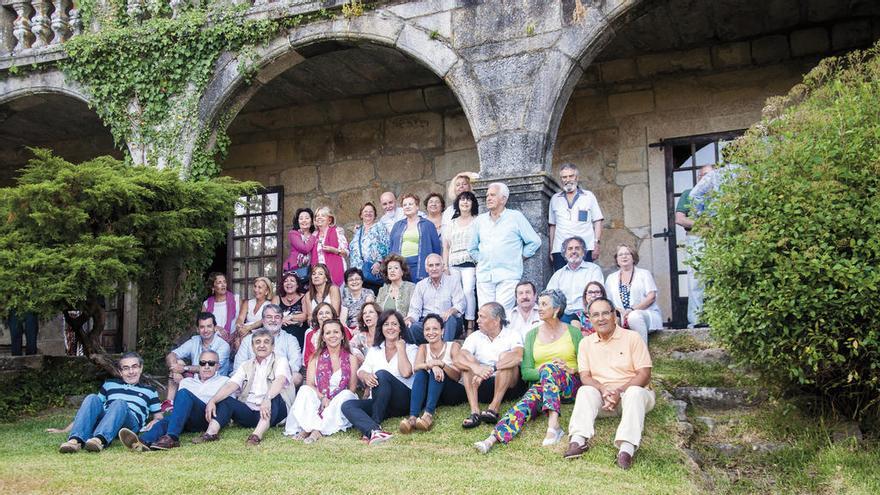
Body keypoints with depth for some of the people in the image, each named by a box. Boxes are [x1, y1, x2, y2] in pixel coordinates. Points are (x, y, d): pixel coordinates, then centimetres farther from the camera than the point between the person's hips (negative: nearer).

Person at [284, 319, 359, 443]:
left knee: (346, 395, -31)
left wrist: (331, 402, -14)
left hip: (341, 404, 0)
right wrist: (323, 398, -19)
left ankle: (318, 430, -39)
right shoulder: (316, 358, 13)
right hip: (318, 401, 0)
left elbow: (352, 388, 2)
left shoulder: (351, 359, 10)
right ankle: (307, 427, -40)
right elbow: (309, 384, 2)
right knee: (305, 390, -26)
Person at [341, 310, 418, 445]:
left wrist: (400, 348, -3)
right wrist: (366, 376, -19)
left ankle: (375, 423, -31)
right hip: (380, 403, 4)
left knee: (382, 374, -30)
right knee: (347, 406, -22)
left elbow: (406, 373, -13)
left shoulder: (411, 349, 6)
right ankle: (374, 430, -51)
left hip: (404, 402, -4)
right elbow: (361, 371, 5)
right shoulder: (374, 350, 19)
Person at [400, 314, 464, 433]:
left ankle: (429, 414, -44)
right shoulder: (423, 348, 10)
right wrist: (431, 365, -32)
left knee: (437, 370, -27)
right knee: (420, 373, -25)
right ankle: (413, 417, -43)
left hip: (453, 392, -2)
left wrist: (440, 363, -31)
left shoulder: (453, 346, 0)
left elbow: (457, 376, -13)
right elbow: (416, 368, -11)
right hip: (430, 393, 3)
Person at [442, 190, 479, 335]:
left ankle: (470, 325, -16)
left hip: (470, 263, -4)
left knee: (468, 291, -20)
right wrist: (445, 265, 9)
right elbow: (446, 246, 19)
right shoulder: (451, 223, 19)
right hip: (454, 263, 4)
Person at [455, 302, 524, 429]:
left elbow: (518, 356, -24)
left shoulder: (512, 335, -2)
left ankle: (493, 409, -32)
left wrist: (490, 369, -36)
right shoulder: (474, 337, 5)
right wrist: (476, 367, -35)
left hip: (507, 386, -2)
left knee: (506, 357, -24)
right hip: (481, 388, 2)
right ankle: (475, 412, -32)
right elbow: (458, 360, -13)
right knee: (467, 360, -18)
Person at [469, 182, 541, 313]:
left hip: (508, 275, -4)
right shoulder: (480, 220, 16)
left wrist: (520, 256, 5)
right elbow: (473, 248, 27)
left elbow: (534, 241, 6)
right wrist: (481, 259, 15)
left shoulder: (516, 217, 5)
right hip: (484, 276, 4)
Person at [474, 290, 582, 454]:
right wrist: (541, 372, -12)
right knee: (526, 403, -32)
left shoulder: (573, 332, 9)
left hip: (569, 384, -2)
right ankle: (492, 439, -55)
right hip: (540, 383, 2)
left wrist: (572, 369, -14)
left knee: (549, 367, -35)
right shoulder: (532, 334, 15)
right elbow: (525, 372, 7)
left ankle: (553, 425, -49)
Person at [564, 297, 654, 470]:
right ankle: (579, 440, -43)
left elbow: (644, 375, -8)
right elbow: (585, 376, 1)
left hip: (631, 391, -2)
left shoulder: (632, 338, -2)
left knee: (635, 393, -35)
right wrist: (603, 390, -21)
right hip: (602, 394, 3)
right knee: (585, 391, -27)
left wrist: (619, 391, -22)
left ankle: (627, 447, -49)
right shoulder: (586, 343, 8)